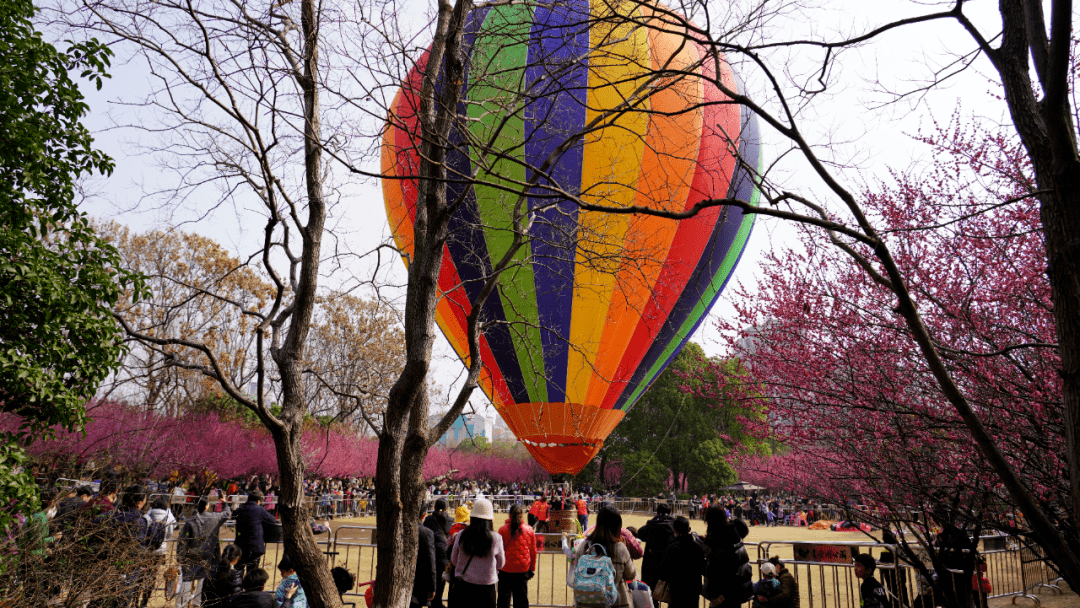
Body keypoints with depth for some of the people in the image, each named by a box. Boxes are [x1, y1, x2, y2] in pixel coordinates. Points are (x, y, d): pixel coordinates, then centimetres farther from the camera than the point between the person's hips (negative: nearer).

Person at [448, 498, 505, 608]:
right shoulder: (496, 538, -11)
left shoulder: (461, 535, -6)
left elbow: (453, 560, 8)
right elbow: (500, 564, 4)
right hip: (486, 587, -2)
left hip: (463, 586, 2)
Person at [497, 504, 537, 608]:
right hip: (523, 569, 2)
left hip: (506, 569, -2)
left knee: (504, 599, 10)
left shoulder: (503, 530, -7)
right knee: (521, 600, 11)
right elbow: (533, 552, 6)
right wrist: (532, 569, 15)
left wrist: (496, 567, 7)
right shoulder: (529, 530, 0)